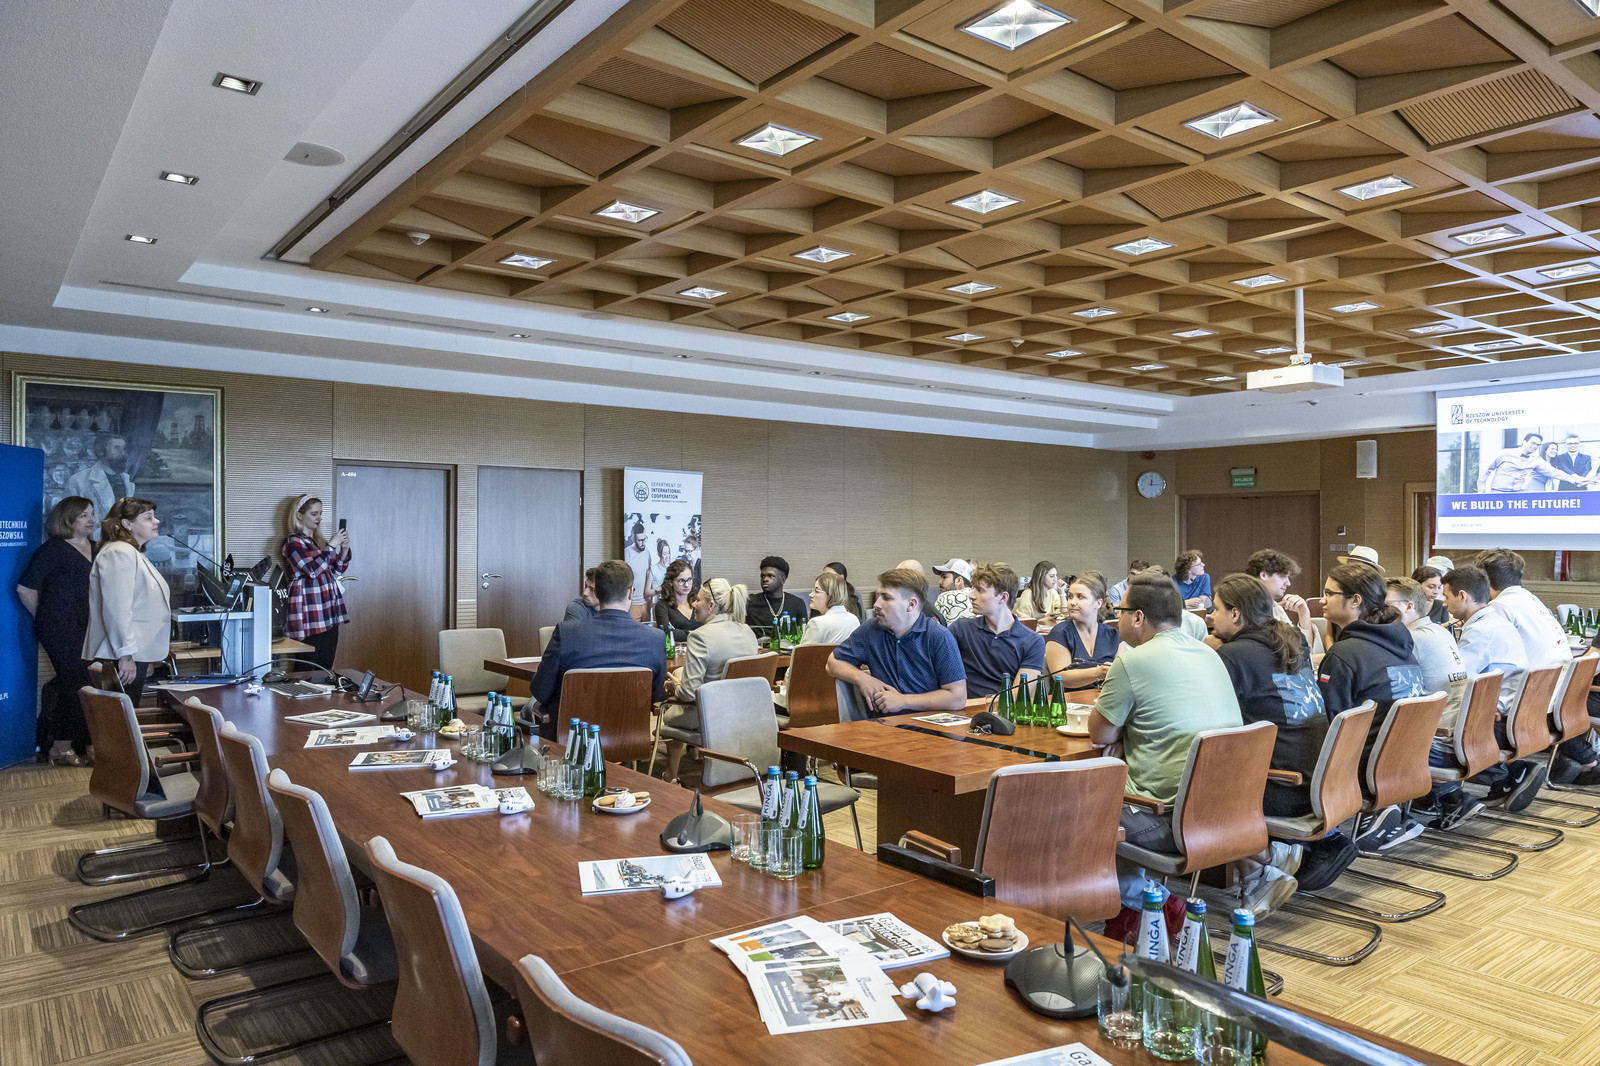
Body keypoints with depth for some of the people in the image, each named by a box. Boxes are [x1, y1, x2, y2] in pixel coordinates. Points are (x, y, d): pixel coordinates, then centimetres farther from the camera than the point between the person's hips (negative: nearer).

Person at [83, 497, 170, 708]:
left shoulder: (133, 553, 22)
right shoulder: (119, 553, -12)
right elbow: (117, 609, -21)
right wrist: (125, 654, -23)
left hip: (136, 653, 10)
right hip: (124, 657, -10)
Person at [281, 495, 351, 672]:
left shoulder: (318, 540, 18)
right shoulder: (294, 541, -5)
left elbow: (337, 570, 20)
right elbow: (313, 569, -18)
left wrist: (344, 549, 4)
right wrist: (332, 545, -15)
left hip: (329, 612, 8)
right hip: (309, 613, -8)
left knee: (326, 665, 6)